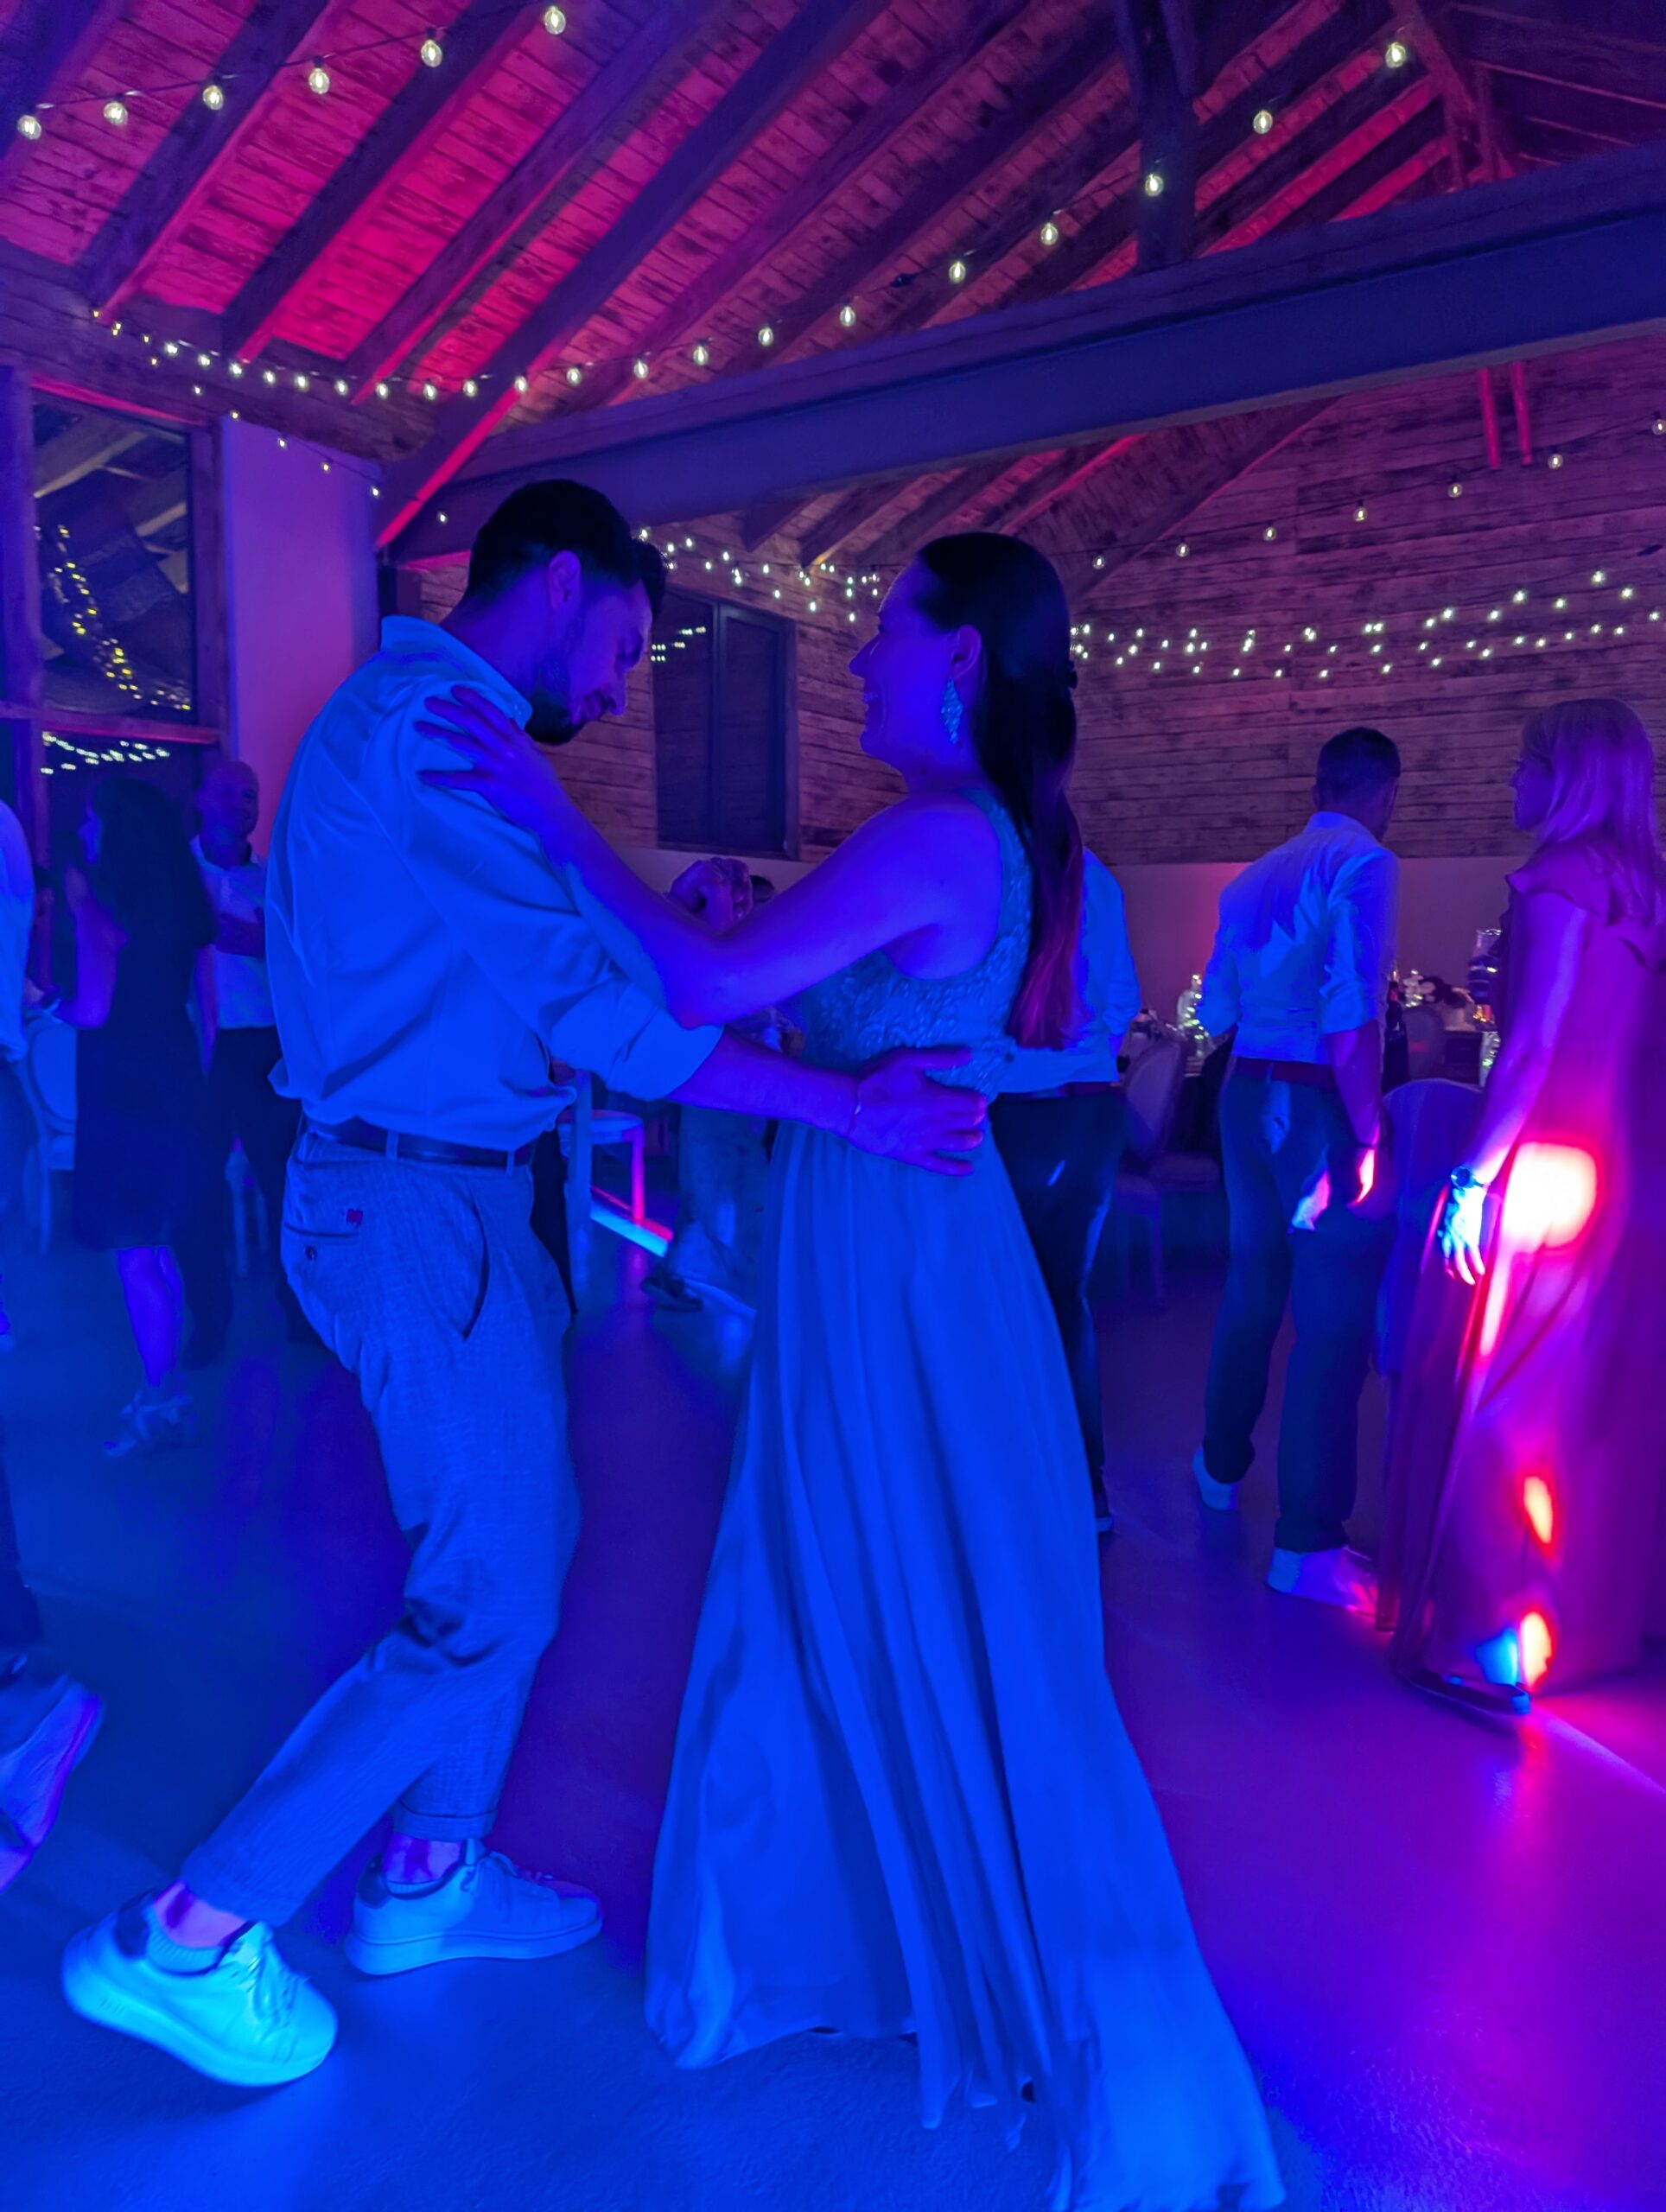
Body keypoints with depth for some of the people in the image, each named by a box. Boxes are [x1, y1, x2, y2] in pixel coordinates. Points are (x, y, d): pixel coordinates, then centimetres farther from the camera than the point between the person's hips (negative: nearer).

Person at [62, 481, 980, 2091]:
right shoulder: (438, 722, -15)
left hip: (445, 1191, 10)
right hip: (422, 1210, -10)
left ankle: (426, 1876, 34)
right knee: (493, 1602, 0)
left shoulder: (406, 713, 18)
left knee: (523, 1545, 18)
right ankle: (186, 1936, 14)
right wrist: (847, 1101, -20)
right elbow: (586, 1003, -21)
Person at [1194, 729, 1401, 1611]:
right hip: (1320, 1105, -8)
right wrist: (1366, 1134, -19)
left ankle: (1222, 1467, 39)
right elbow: (1349, 1018, -21)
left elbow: (1216, 1013, 14)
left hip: (1247, 1097, 8)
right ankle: (1307, 1545, 3)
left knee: (1252, 1288, 22)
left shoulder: (1256, 877, 13)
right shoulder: (1365, 864, -10)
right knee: (1334, 1316, -2)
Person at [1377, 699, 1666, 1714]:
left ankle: (1490, 1634, 3)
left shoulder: (1560, 880, -9)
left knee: (1497, 1398, -1)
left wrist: (1475, 1177, -17)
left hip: (1544, 1167, -8)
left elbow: (1536, 1040, -17)